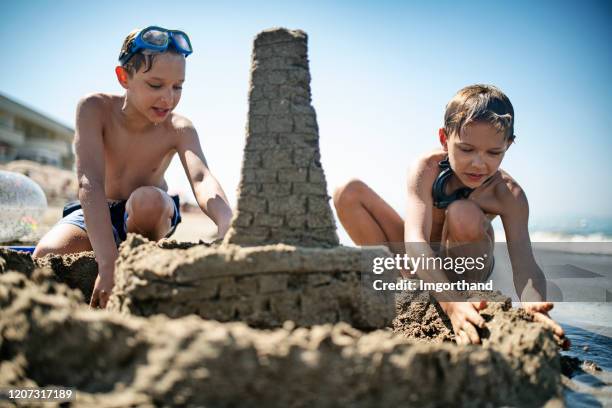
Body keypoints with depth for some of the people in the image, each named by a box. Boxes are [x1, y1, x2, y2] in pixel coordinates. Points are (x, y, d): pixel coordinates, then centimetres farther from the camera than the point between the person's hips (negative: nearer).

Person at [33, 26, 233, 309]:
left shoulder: (179, 129, -20)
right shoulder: (95, 109, -24)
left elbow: (202, 179, -39)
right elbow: (90, 183, -36)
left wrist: (227, 224, -63)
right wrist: (108, 264, -48)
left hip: (151, 216, 0)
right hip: (97, 212, 0)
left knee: (148, 198, -36)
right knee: (48, 255, -29)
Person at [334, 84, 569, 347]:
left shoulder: (508, 194, -24)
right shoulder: (427, 168, -26)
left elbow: (524, 263, -34)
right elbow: (415, 241, -41)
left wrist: (533, 306, -60)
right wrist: (451, 303, -59)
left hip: (464, 268, -1)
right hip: (418, 263, 1)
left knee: (464, 214, -36)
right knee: (349, 194, -18)